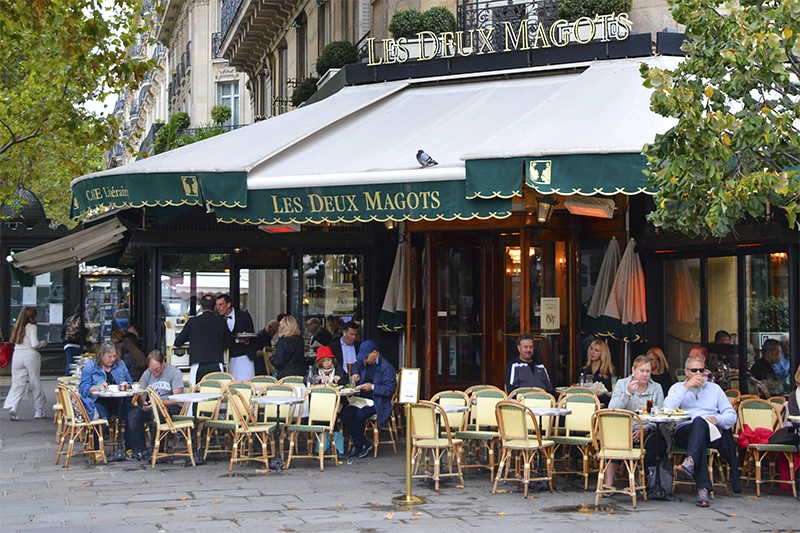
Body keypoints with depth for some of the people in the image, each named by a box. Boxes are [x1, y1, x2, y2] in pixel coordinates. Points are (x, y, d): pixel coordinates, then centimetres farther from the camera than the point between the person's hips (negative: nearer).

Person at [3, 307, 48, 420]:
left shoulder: (17, 326, 9)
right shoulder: (32, 327, -8)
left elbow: (13, 341, 13)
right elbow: (34, 344, -15)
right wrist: (42, 343, 4)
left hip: (17, 355, 4)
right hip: (30, 355, -4)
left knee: (17, 382, 4)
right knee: (34, 382, 8)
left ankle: (13, 406, -17)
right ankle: (39, 410, 17)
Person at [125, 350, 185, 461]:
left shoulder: (174, 372, -4)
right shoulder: (147, 374, 13)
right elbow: (142, 397, 13)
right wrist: (143, 403, -12)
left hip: (172, 407, -5)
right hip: (151, 407, 5)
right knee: (133, 412, -24)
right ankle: (140, 451, -24)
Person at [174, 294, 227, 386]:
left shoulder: (192, 321, 5)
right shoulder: (221, 322, 7)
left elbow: (177, 343, 13)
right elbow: (227, 344, 16)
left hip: (198, 366, -1)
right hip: (216, 366, 1)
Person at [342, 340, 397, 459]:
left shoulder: (386, 367, -13)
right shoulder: (364, 362, 9)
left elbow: (391, 389, -17)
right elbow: (356, 365, 34)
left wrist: (372, 387, -23)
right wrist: (355, 373, 11)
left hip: (378, 403, -7)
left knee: (360, 414, -32)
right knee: (345, 413, -19)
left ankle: (357, 445, -12)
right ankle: (365, 444, -11)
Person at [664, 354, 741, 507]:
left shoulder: (714, 388, 24)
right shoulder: (678, 387, 20)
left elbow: (731, 415, 15)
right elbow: (667, 409, -2)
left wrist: (717, 419, -8)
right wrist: (686, 386, -3)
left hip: (712, 433, 1)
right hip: (684, 432, -1)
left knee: (699, 421, -36)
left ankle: (690, 461, -60)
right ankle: (703, 488, -51)